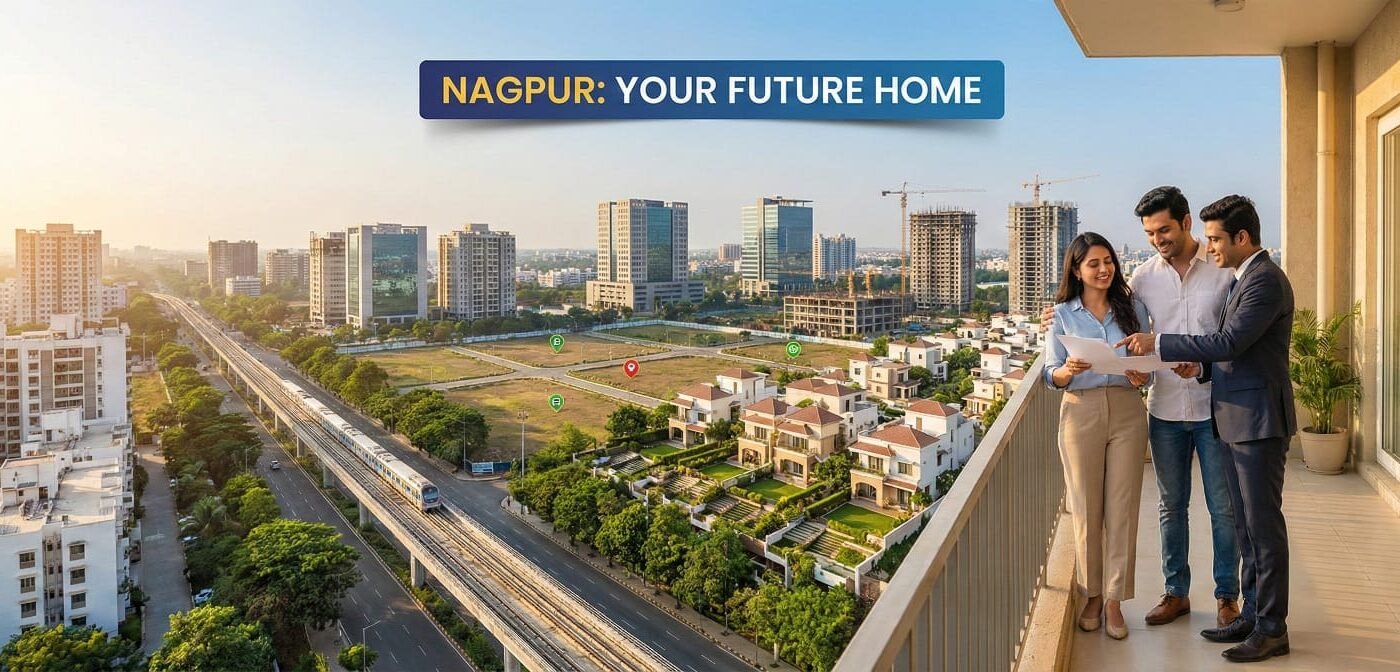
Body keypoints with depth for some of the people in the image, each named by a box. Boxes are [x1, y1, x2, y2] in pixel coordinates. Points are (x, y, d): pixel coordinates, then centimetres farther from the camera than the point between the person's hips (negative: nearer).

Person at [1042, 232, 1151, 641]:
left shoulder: (1132, 308, 8)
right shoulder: (1062, 314, 4)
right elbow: (1051, 376, 1)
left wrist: (1142, 377, -14)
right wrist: (1068, 370, -20)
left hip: (1127, 411, 1)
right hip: (1080, 412, -1)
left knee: (1122, 508, 2)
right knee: (1086, 508, 5)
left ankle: (1114, 600, 13)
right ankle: (1091, 594, 20)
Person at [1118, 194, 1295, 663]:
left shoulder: (1266, 279, -14)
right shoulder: (1242, 279, 17)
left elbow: (1230, 342, -23)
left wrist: (1158, 343, -19)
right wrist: (1202, 367, 3)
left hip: (1258, 419, -10)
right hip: (1236, 418, 10)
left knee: (1263, 524, -1)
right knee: (1246, 524, 15)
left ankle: (1272, 629, 10)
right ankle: (1253, 615, 25)